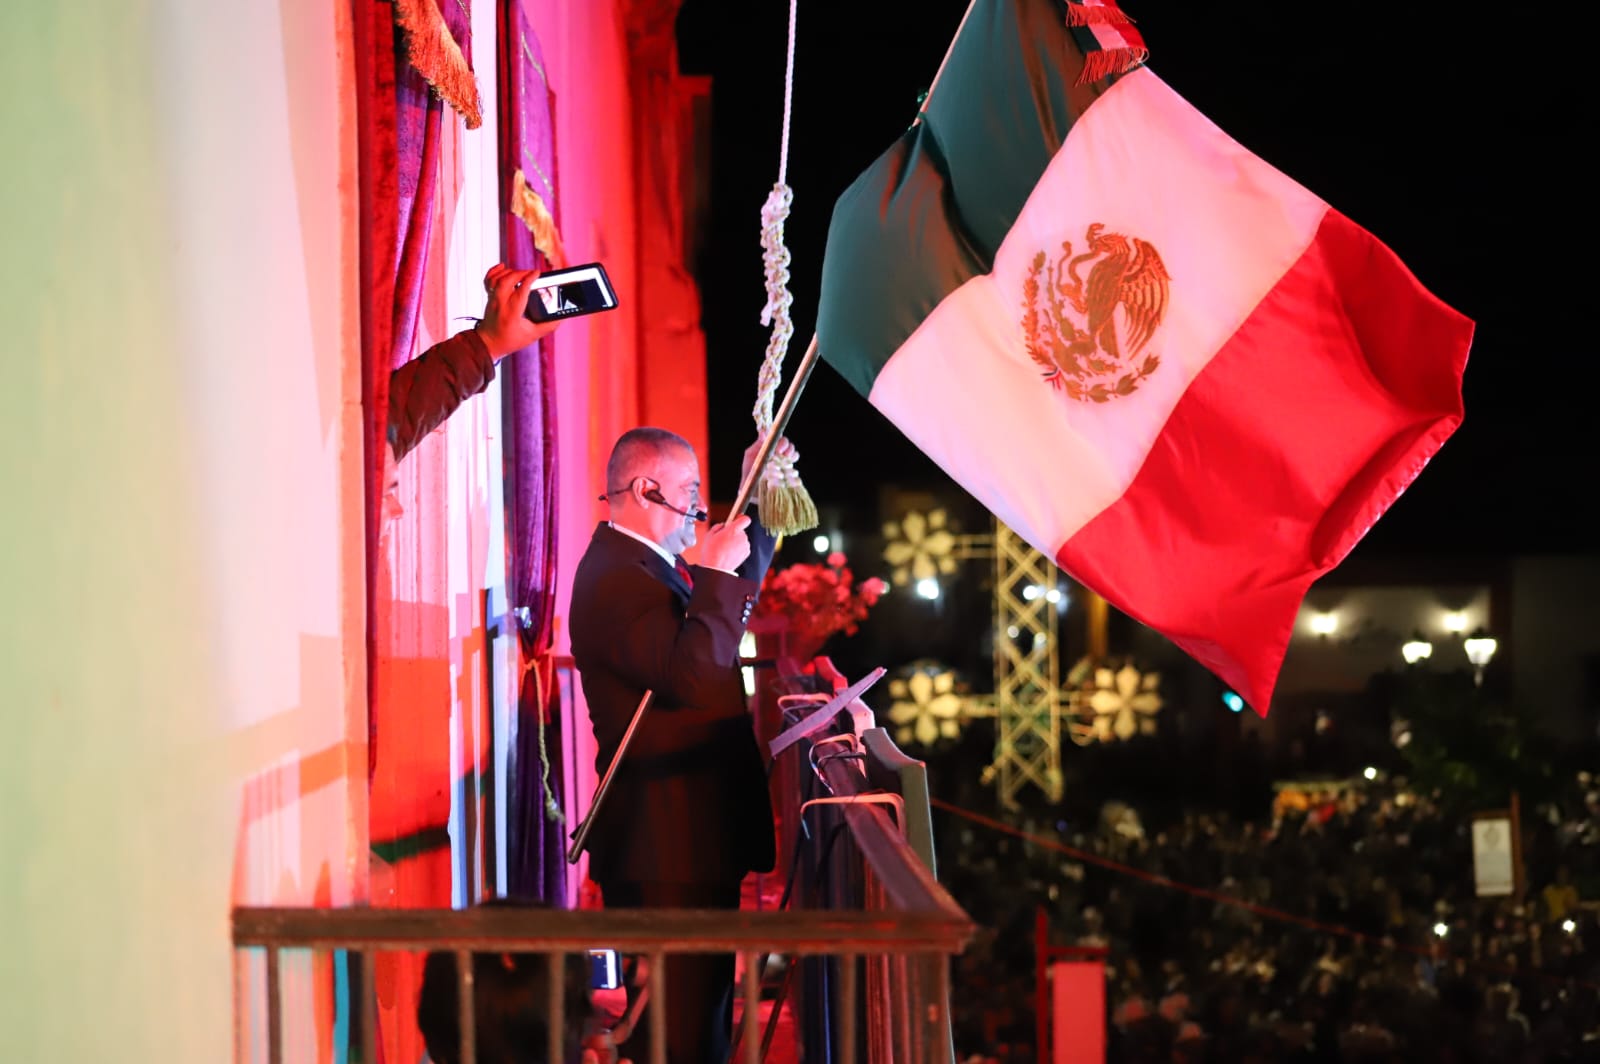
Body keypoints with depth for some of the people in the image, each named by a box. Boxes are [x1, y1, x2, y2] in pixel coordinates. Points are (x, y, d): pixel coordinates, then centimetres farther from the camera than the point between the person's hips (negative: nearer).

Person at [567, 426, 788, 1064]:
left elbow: (744, 578, 35)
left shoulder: (648, 568, 16)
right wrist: (716, 574, -21)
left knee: (704, 1006, 14)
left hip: (692, 838, 11)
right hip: (669, 847, -11)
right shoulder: (615, 577, -16)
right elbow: (692, 674, -28)